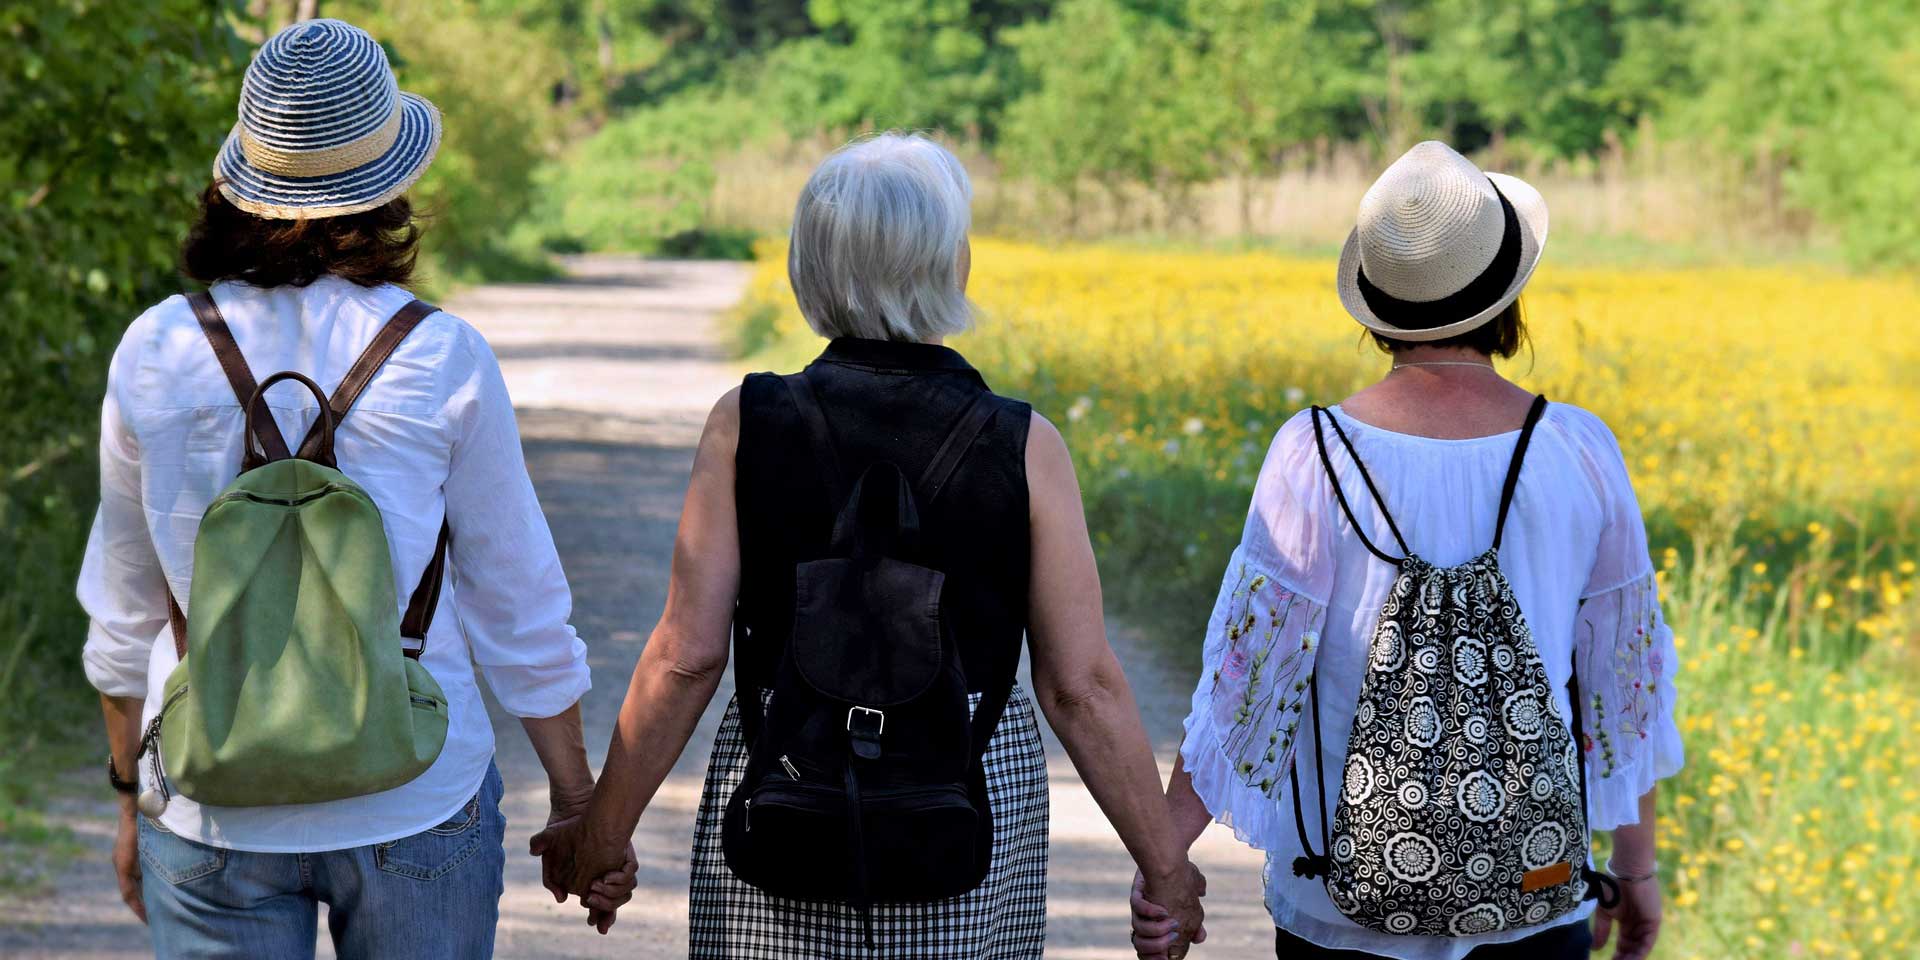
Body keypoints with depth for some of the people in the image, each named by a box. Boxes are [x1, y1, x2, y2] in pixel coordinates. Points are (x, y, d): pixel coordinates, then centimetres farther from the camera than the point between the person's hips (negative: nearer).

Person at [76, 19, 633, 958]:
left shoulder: (154, 352, -2)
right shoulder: (440, 359, -8)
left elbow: (124, 614, 7)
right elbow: (517, 606, -2)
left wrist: (132, 796, 19)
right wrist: (577, 801, 9)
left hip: (213, 812, 2)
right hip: (414, 806, -1)